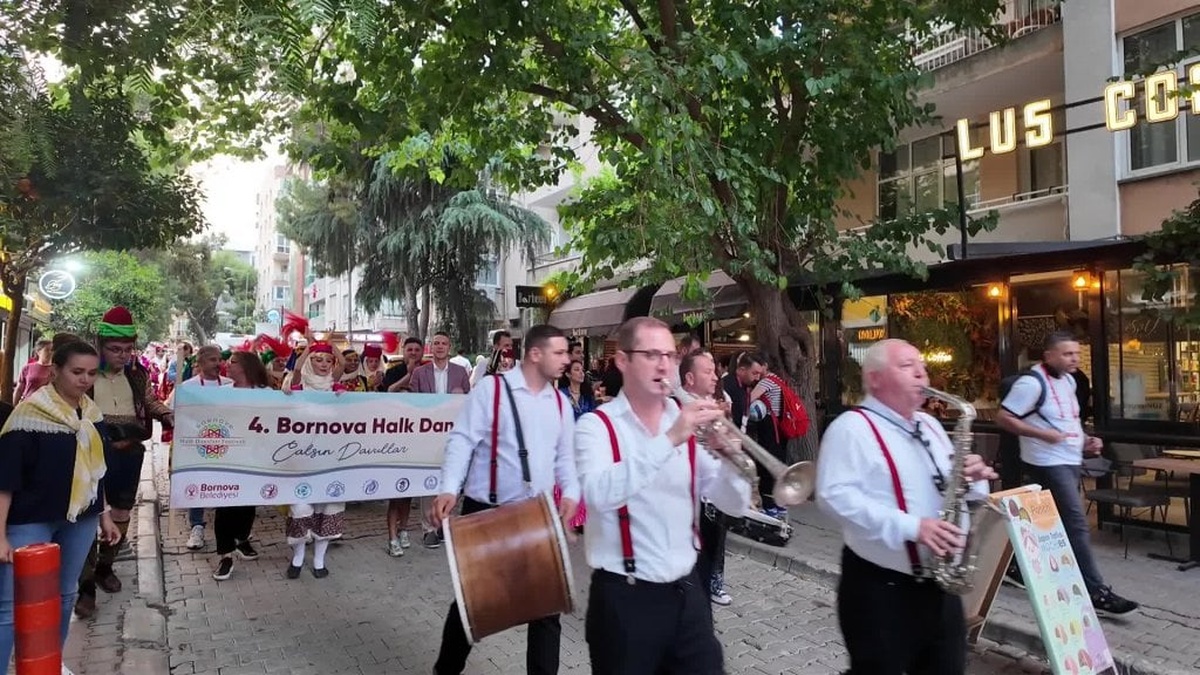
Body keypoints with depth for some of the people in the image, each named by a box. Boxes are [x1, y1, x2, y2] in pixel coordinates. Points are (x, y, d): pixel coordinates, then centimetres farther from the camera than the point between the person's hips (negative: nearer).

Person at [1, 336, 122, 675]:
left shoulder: (92, 413, 5)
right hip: (31, 521, -6)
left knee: (65, 594, 16)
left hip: (80, 519, 6)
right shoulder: (30, 413, -14)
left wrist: (104, 515, 17)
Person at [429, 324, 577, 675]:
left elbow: (566, 456, 12)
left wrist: (570, 493, -6)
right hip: (486, 512, -4)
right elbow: (462, 441, -12)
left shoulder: (560, 401, 9)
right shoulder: (491, 387, -8)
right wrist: (449, 489, -25)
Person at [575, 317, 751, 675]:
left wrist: (728, 452, -16)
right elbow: (600, 494, -28)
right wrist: (670, 439, -33)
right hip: (625, 597, -4)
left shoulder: (685, 423, 5)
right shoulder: (597, 425, -8)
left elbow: (735, 504, 3)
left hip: (688, 590, 4)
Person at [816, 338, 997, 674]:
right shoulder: (852, 427, -12)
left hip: (941, 583, 8)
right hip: (879, 587, -7)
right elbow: (836, 496, -24)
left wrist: (972, 479, -4)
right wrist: (910, 526, -28)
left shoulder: (929, 425, 14)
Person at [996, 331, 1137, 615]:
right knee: (1077, 524, -11)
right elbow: (1003, 418, -19)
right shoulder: (1032, 382, -17)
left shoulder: (1068, 380, 12)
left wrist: (1086, 440, 8)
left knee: (1057, 523, 15)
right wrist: (1043, 434, -24)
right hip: (1049, 463, -9)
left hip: (1071, 461, 9)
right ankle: (1097, 591, -9)